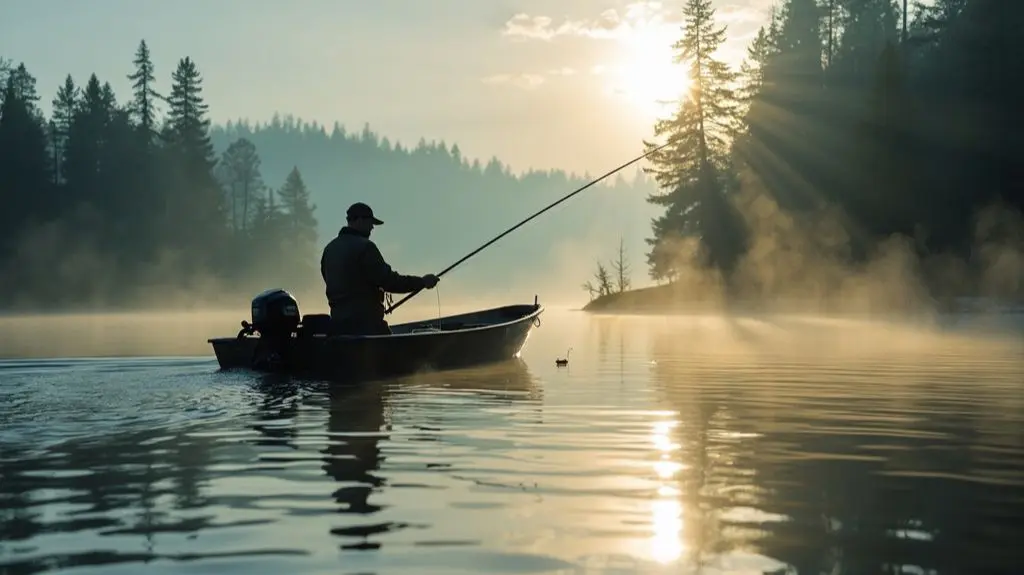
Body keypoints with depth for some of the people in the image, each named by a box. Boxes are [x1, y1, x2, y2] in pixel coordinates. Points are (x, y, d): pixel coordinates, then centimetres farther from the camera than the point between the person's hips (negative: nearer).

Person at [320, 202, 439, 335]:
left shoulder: (329, 249, 13)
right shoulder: (364, 247, -12)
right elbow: (388, 280, -14)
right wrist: (422, 281, -4)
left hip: (338, 322, 8)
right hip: (366, 323, -8)